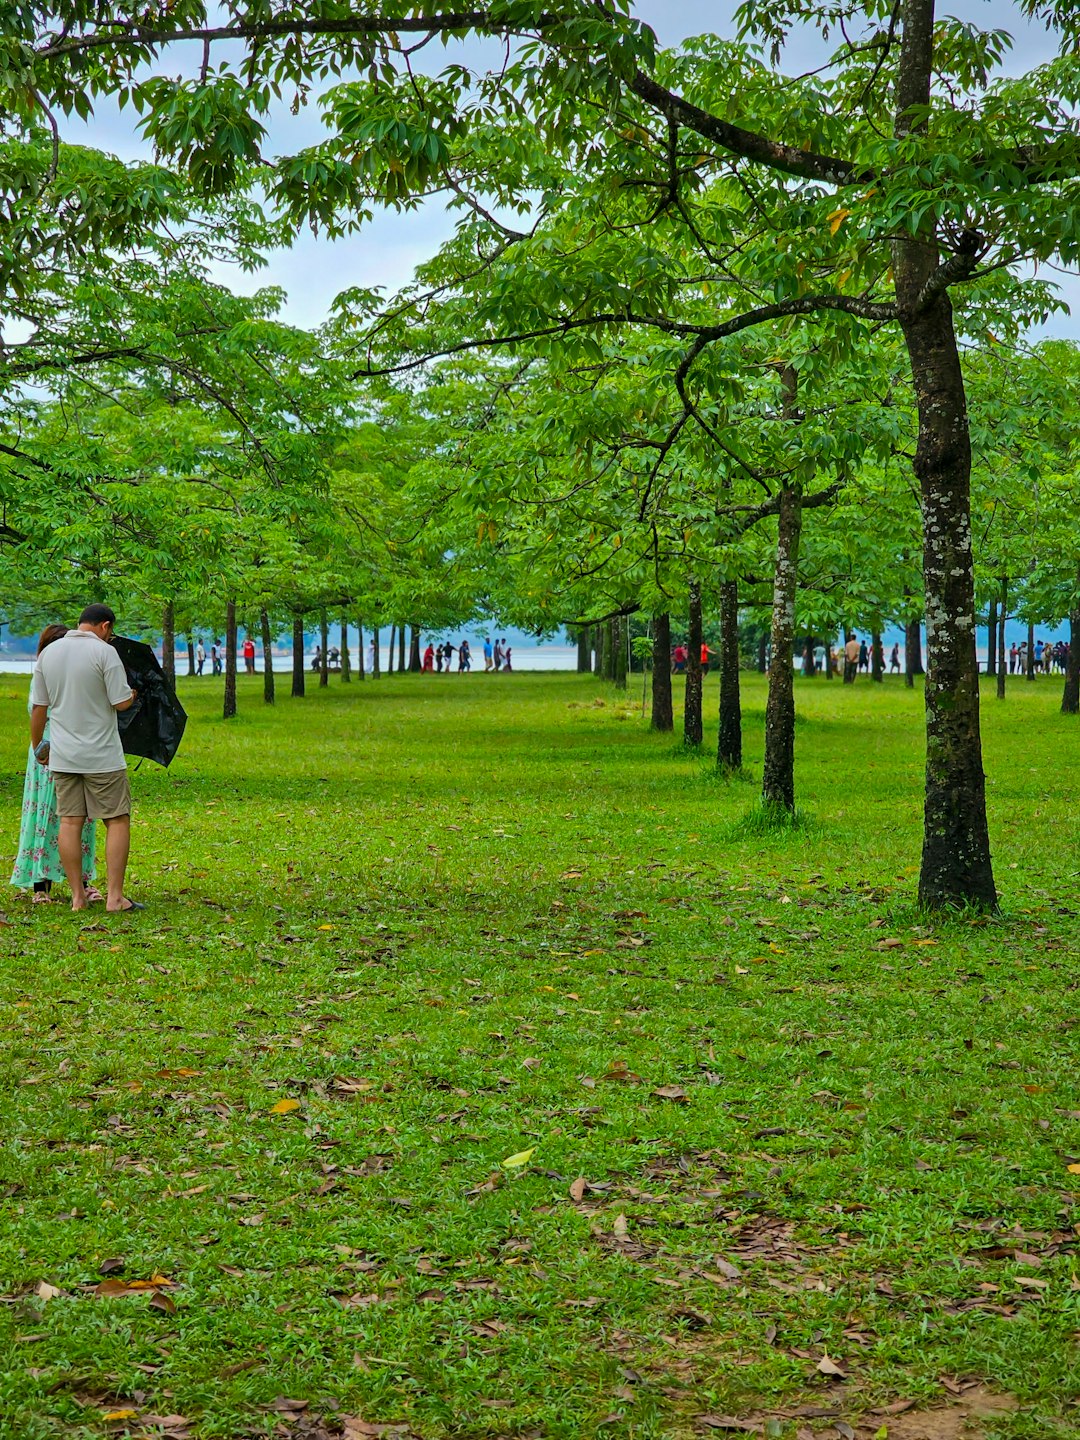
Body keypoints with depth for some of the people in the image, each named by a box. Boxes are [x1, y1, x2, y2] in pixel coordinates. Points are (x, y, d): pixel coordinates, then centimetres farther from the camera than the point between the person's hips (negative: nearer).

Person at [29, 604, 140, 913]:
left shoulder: (48, 653, 6)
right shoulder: (104, 652, -11)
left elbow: (38, 707, 9)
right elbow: (122, 702, -13)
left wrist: (38, 747, 20)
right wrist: (133, 693, 10)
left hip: (62, 757, 5)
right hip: (101, 756, -5)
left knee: (70, 822, 6)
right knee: (117, 820, 2)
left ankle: (77, 896, 8)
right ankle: (114, 896, -2)